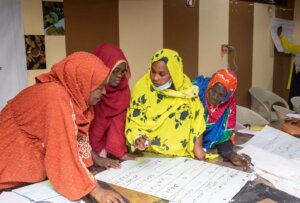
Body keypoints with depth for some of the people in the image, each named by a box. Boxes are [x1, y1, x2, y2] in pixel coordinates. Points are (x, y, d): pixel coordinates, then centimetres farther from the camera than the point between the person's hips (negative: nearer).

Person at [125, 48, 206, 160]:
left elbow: (196, 120, 4)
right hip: (148, 154, -1)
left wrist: (197, 147, -2)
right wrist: (138, 139, -25)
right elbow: (133, 123, -6)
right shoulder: (142, 87, -10)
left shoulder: (187, 90, -5)